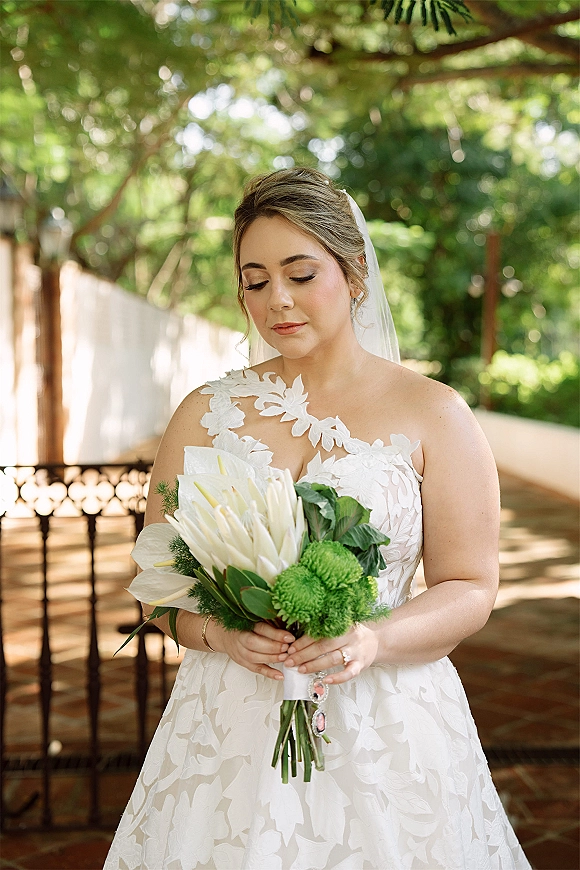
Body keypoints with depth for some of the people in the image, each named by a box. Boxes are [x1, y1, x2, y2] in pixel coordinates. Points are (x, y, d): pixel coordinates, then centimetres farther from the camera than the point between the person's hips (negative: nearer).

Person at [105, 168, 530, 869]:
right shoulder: (204, 415, 4)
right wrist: (218, 629, -16)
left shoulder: (432, 414, -2)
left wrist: (374, 640, -19)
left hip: (386, 725, -1)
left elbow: (470, 588, -2)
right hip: (231, 724, 2)